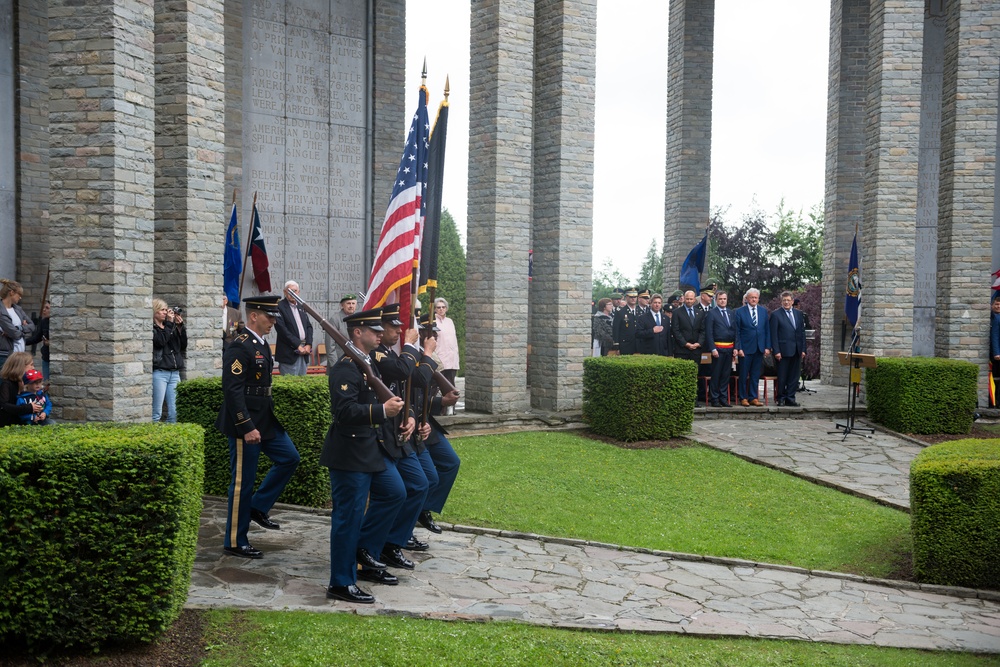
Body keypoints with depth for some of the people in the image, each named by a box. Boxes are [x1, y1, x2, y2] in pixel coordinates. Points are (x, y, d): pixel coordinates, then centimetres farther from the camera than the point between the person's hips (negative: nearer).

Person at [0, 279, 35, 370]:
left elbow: (32, 326, 8)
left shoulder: (17, 309, 11)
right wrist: (25, 328, 3)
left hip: (21, 355, 7)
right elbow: (15, 334, -16)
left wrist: (19, 328, -9)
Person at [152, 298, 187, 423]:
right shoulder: (152, 329, -1)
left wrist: (180, 326, 2)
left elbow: (184, 346, 11)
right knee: (157, 412, -5)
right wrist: (169, 323, -12)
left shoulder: (172, 328, 15)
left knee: (174, 412, 4)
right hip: (159, 372, -6)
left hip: (174, 373, 6)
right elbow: (161, 341, -18)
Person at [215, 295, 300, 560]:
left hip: (265, 420, 9)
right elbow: (232, 390, -22)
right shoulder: (239, 347, -17)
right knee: (242, 482, 0)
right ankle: (235, 542, 13)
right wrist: (247, 427, -24)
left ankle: (258, 508, 23)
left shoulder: (261, 344, 12)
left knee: (289, 458, 11)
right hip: (245, 424, -9)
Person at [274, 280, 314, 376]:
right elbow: (282, 329, -14)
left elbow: (309, 326, 15)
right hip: (289, 353, -6)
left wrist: (308, 345, 0)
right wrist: (297, 345, -14)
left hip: (304, 351, 7)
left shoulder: (301, 307, 16)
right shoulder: (279, 306, -6)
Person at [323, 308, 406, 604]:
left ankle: (361, 546, 27)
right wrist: (382, 410, -34)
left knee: (396, 493, 15)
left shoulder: (368, 365, 14)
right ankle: (341, 584, 9)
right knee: (348, 516, -2)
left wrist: (392, 409, 13)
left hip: (371, 449, 10)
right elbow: (345, 410, -28)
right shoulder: (345, 368, -18)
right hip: (349, 454, -10)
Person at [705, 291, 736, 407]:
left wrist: (735, 347, 5)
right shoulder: (711, 313, -3)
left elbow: (735, 331, 13)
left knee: (726, 374, 9)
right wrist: (713, 349, -15)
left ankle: (724, 399, 17)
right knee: (716, 375, -1)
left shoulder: (731, 313, 13)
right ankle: (714, 399, 6)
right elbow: (709, 333, -8)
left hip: (729, 348, 5)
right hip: (718, 348, -5)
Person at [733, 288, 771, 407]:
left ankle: (753, 397, 16)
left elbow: (767, 330, 10)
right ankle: (743, 398, 12)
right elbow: (737, 332, -4)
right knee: (743, 375, 3)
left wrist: (767, 347, 3)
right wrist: (738, 348, -10)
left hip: (759, 348, 4)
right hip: (745, 348, -3)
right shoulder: (740, 311, -2)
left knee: (755, 375, 8)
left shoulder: (763, 311, 10)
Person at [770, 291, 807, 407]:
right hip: (783, 350, -5)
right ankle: (781, 398, 14)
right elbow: (773, 334, -7)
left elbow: (802, 332, 12)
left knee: (794, 376, 7)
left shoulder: (798, 314, 12)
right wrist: (776, 351, -13)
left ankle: (790, 398, 15)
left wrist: (803, 349, 6)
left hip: (797, 351, 5)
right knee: (782, 376, 3)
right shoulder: (776, 314, -4)